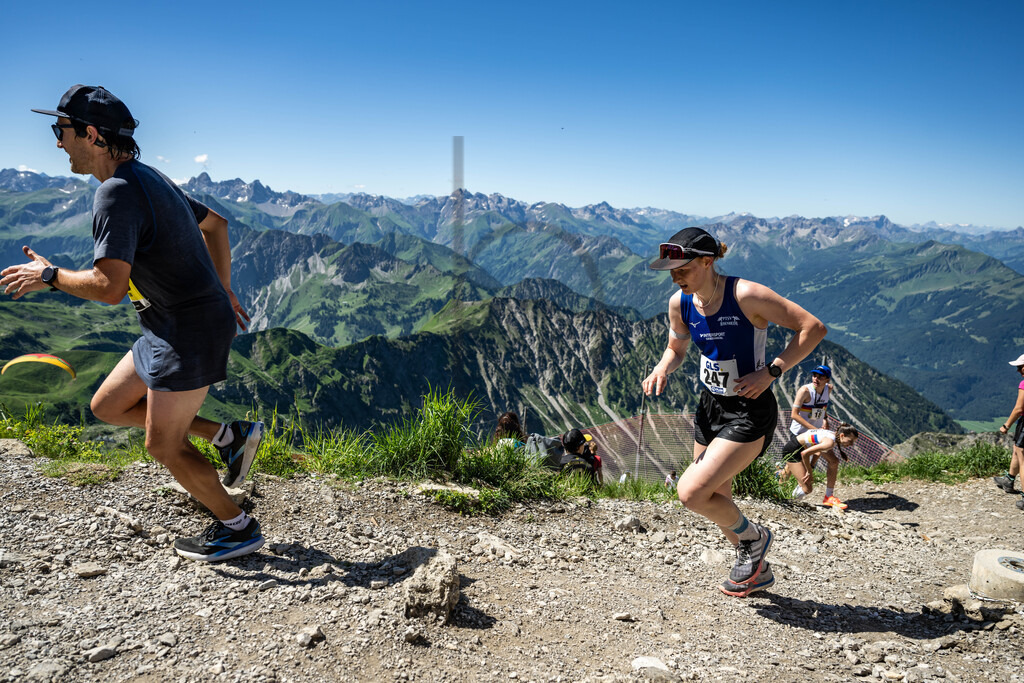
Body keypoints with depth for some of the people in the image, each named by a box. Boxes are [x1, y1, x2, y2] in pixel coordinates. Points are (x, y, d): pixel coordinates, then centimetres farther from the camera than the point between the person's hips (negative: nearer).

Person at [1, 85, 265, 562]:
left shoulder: (118, 192, -18)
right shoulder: (148, 178, 13)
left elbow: (109, 287, -26)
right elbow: (215, 223, 24)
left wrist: (48, 276, -7)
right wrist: (222, 291, 24)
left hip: (190, 334, -10)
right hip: (170, 329, 10)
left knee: (164, 445, 1)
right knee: (108, 406, 17)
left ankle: (237, 528, 17)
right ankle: (229, 436, 17)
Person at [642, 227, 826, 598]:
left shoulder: (746, 295, -22)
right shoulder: (680, 303, -3)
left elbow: (813, 328, -17)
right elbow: (676, 348, 15)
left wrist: (771, 371, -24)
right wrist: (661, 369, -6)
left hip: (750, 412, -7)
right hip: (710, 407, 7)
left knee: (691, 492, -16)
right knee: (717, 501, 16)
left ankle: (754, 538, 15)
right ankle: (757, 571, 42)